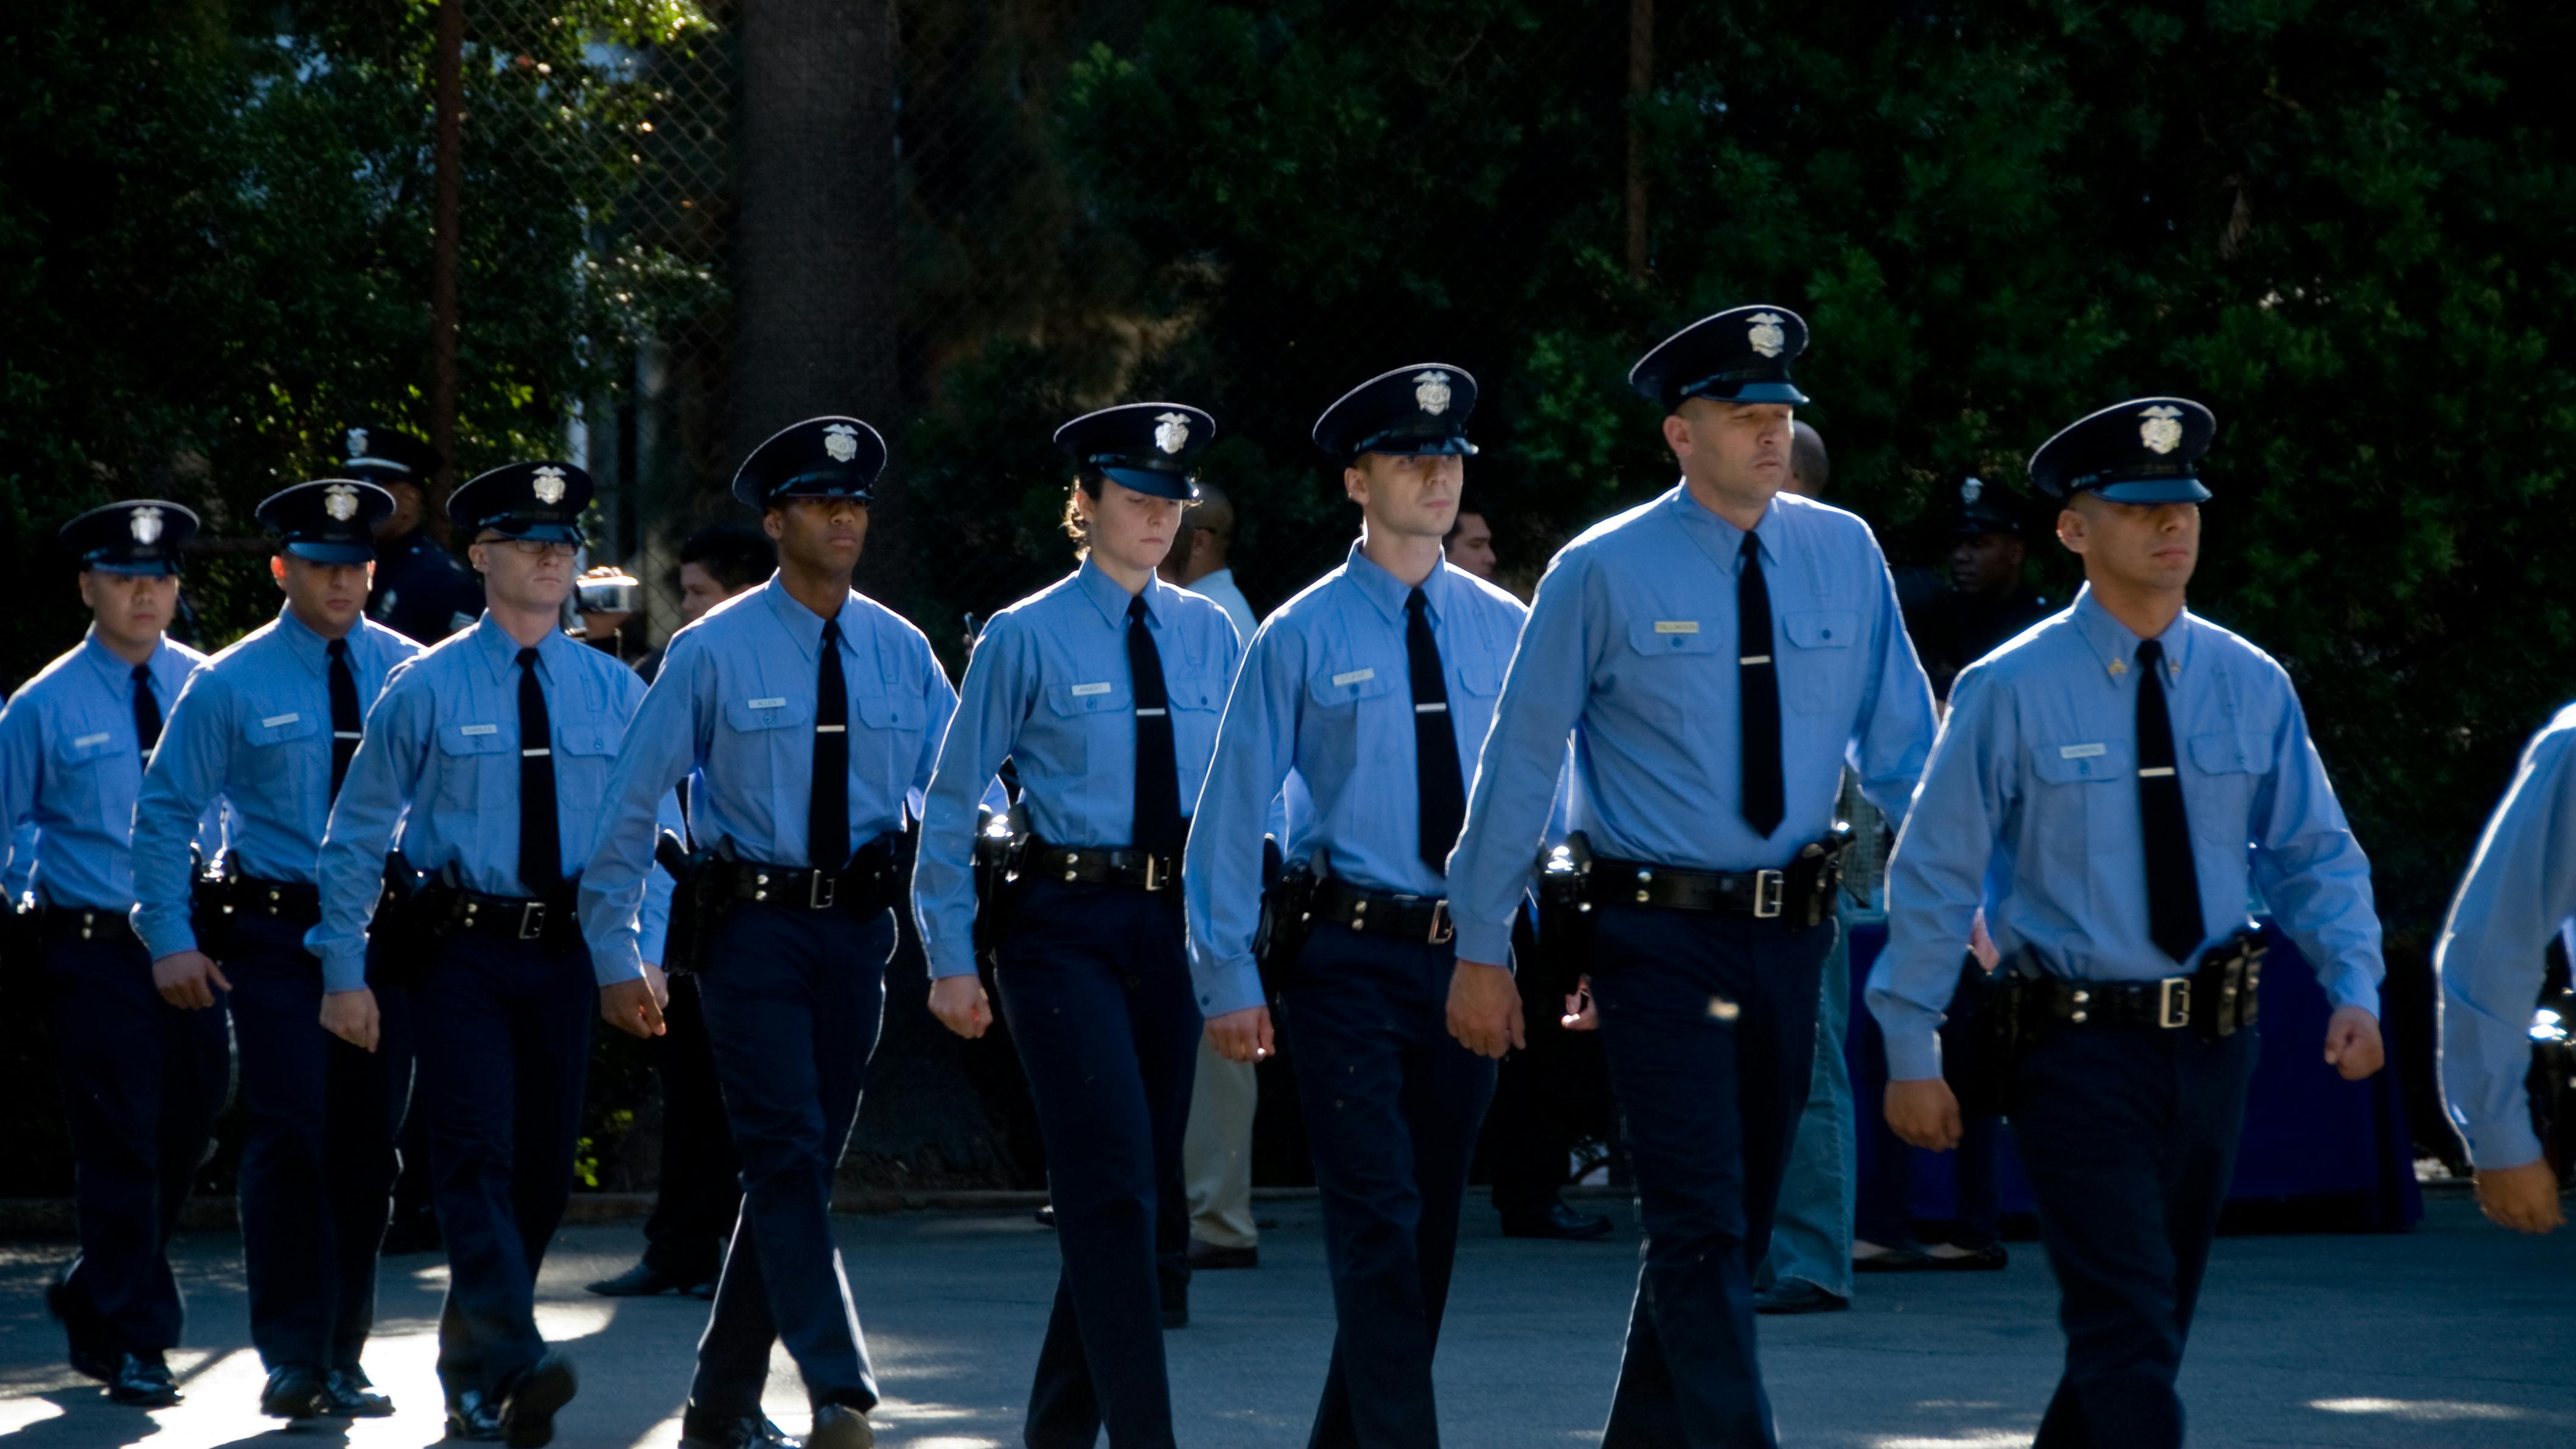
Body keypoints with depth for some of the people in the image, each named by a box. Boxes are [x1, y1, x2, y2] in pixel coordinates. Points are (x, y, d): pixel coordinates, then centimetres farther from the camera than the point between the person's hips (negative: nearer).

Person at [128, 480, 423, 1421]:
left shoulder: (411, 673, 6)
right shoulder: (230, 685, -1)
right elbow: (165, 812, 2)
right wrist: (171, 939, -6)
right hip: (274, 936, -3)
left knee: (367, 1149, 5)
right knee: (291, 1139, -11)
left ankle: (342, 1359, 15)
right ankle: (294, 1359, -5)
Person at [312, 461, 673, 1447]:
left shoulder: (614, 691, 8)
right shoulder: (426, 688, 1)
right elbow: (356, 836, 3)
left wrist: (634, 959, -2)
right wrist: (344, 975, -1)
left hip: (566, 956, 3)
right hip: (460, 951, -3)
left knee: (543, 1171, 6)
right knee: (478, 1157, -16)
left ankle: (469, 1369, 22)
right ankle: (517, 1362, -27)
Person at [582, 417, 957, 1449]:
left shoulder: (899, 652, 6)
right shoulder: (714, 653, -4)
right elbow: (630, 804, 0)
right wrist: (616, 949, -2)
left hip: (857, 928, 4)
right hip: (754, 927, -4)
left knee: (801, 1164, 9)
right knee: (788, 1158, -13)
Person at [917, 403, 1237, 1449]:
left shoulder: (1209, 635, 9)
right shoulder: (1025, 638, -2)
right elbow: (951, 804, 1)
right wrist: (952, 959, -3)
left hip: (1178, 925, 5)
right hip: (1066, 928, -5)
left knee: (1141, 1189, 9)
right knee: (1116, 1187, -13)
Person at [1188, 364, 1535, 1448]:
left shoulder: (1501, 629, 7)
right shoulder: (1302, 637, -3)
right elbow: (1232, 810, -2)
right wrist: (1229, 979, -6)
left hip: (1471, 953, 4)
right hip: (1350, 956, -4)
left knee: (1432, 1225, 10)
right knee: (1380, 1224, -11)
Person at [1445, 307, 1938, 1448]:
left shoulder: (1844, 554, 4)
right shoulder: (1604, 573, -7)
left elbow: (1899, 742, 7)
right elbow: (1520, 760, -2)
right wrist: (1481, 950, -2)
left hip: (1791, 927, 5)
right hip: (1661, 935, -5)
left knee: (1733, 1221, 13)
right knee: (1701, 1227, -11)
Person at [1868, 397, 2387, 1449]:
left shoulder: (2251, 686, 4)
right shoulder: (2011, 692, -7)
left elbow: (2316, 856, 9)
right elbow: (1932, 875, -3)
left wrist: (2355, 989, -9)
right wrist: (1911, 1055, -5)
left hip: (2212, 1045, 5)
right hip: (2079, 1047, -5)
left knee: (2146, 1324, 14)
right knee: (2130, 1333, -13)